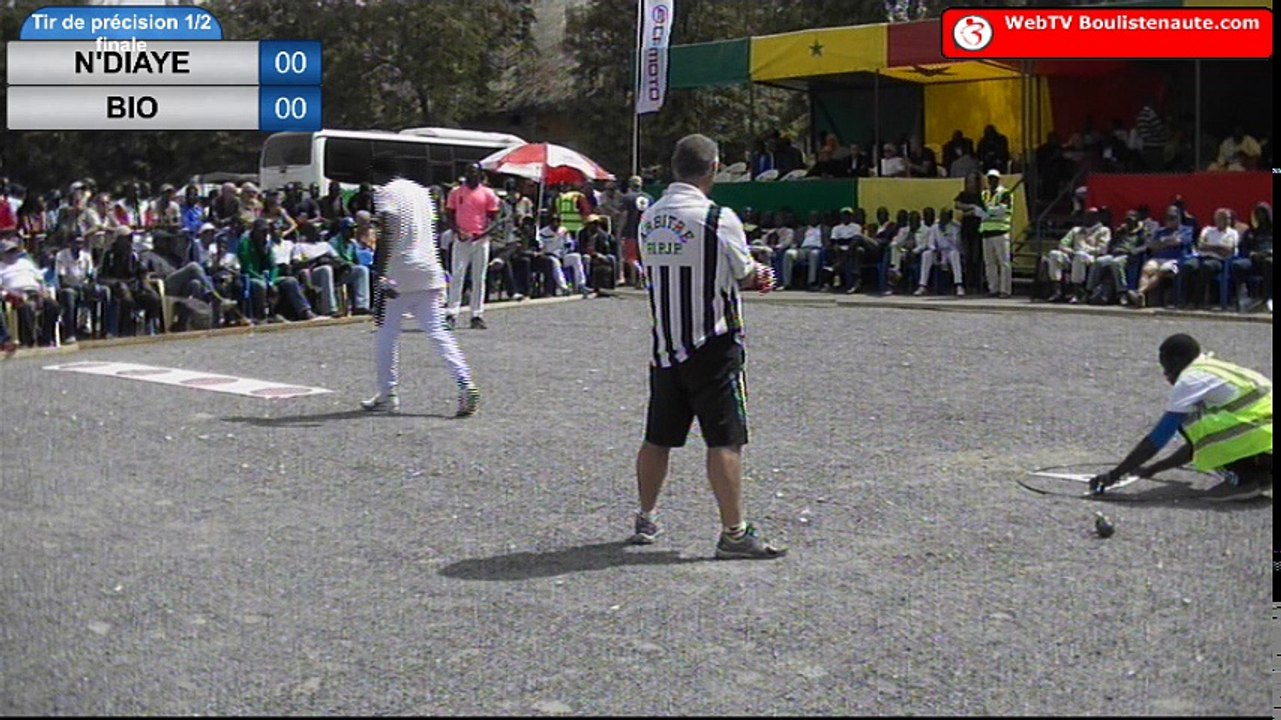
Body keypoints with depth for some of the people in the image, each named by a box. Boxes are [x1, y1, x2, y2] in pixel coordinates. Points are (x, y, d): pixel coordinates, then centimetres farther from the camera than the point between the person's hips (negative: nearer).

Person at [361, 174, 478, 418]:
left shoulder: (385, 193, -6)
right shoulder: (420, 191, 16)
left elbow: (386, 237, -17)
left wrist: (380, 275, -22)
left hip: (398, 276, -6)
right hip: (429, 273, 6)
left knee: (385, 335, 7)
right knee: (438, 332, 4)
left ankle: (387, 395, 11)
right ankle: (465, 384, -11)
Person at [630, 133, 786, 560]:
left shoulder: (649, 218, 6)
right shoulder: (719, 218, -14)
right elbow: (745, 275, -5)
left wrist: (749, 277, 16)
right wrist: (757, 272, 20)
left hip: (665, 344, 6)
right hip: (712, 346, -6)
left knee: (658, 437, 14)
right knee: (725, 440, -2)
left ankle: (646, 520, 26)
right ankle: (734, 533, 1)